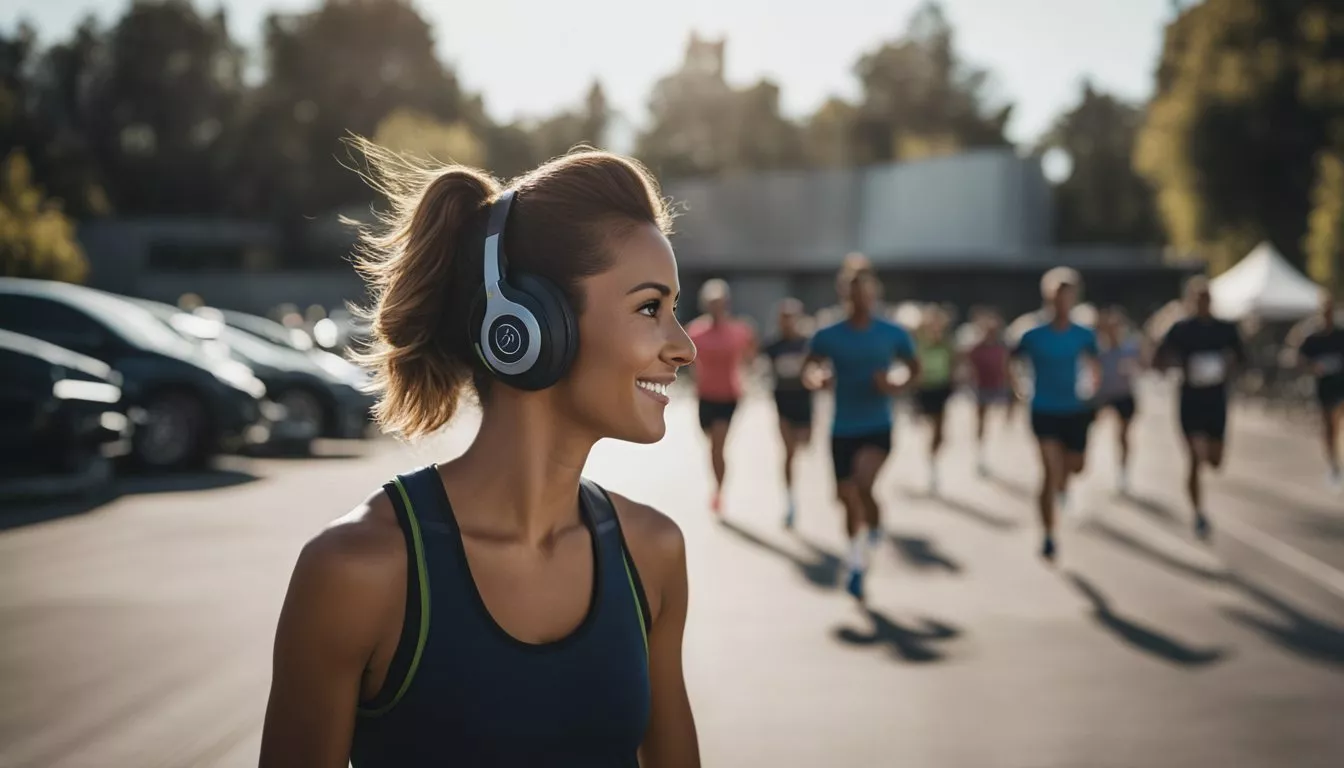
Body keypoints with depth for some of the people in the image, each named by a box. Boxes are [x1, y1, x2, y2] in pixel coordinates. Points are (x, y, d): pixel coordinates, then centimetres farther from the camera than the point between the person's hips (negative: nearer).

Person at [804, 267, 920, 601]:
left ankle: (875, 524, 7)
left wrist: (898, 387, -10)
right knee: (848, 499, 7)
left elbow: (915, 369, 11)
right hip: (842, 430, 2)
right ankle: (857, 565, 28)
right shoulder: (828, 336, -1)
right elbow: (809, 369, 10)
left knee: (863, 484, -26)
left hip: (877, 427, -2)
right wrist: (817, 380, -14)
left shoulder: (894, 335, -1)